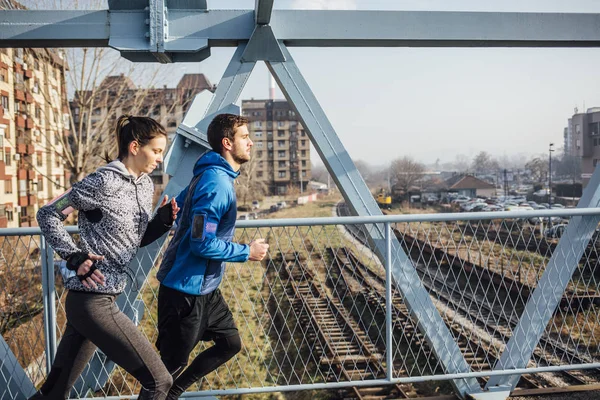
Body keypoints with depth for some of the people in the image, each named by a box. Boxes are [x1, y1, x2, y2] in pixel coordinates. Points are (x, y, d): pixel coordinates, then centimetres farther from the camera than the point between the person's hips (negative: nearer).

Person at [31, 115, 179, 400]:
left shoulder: (145, 185, 10)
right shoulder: (104, 181, -15)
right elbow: (47, 214, -8)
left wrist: (163, 221, 1)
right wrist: (75, 257, -16)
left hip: (93, 299, 9)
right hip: (92, 301, -9)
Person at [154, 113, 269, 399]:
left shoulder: (210, 175, 9)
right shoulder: (217, 183, -22)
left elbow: (176, 208, 20)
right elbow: (203, 243, -26)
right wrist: (247, 252, -16)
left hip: (205, 288, 10)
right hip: (185, 290, -10)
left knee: (230, 344, 17)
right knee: (172, 363, 4)